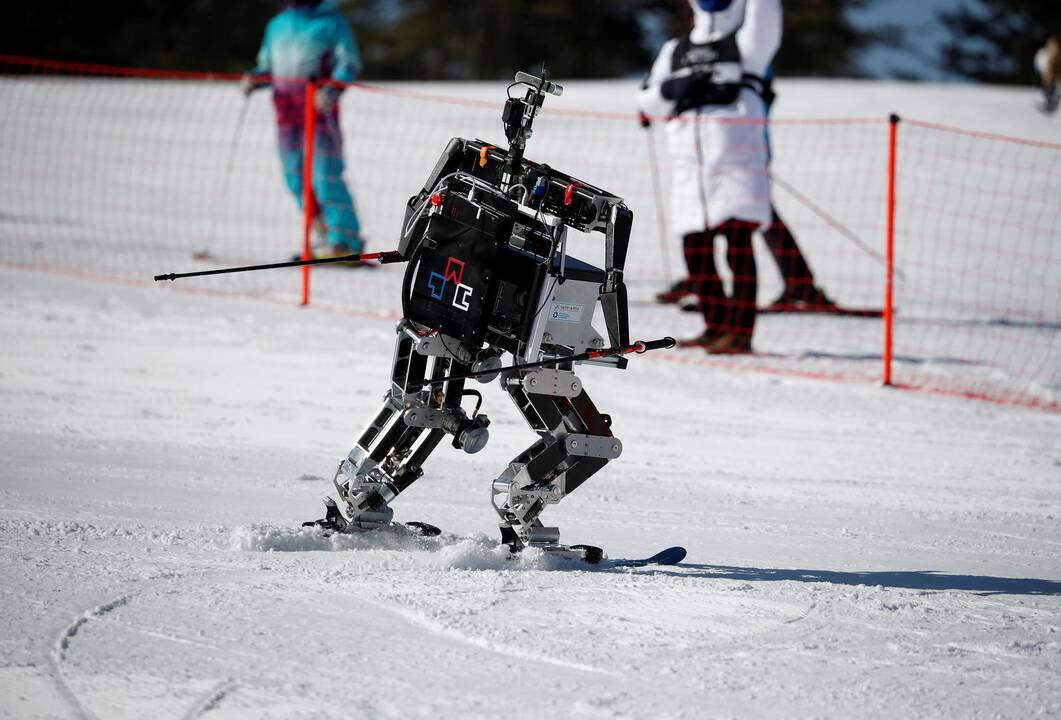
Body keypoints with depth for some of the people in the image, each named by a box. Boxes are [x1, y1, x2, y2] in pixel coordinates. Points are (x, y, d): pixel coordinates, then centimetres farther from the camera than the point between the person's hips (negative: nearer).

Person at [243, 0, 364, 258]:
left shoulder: (331, 21, 2)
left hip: (318, 104, -6)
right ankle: (328, 236, 13)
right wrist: (254, 78, 2)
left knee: (325, 176, -12)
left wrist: (332, 90, -21)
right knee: (296, 177, 4)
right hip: (285, 108, 6)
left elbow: (349, 63, -4)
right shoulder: (278, 24, 19)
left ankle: (346, 241, -10)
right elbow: (267, 66, 25)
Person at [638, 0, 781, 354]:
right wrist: (672, 90, -6)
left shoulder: (748, 43, 8)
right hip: (691, 169, 5)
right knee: (695, 252, 4)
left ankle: (740, 332, -12)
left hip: (738, 164, -5)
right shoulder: (676, 51, 20)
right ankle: (717, 327, 17)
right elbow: (647, 99, 14)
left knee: (738, 249, -12)